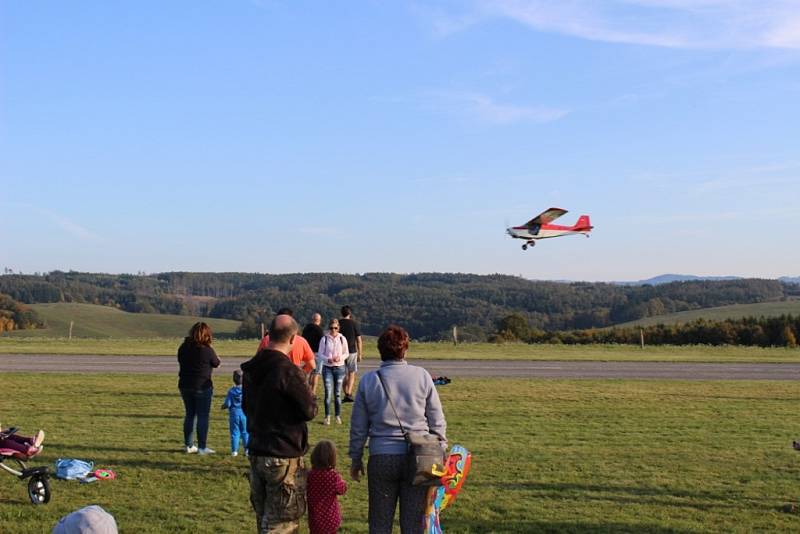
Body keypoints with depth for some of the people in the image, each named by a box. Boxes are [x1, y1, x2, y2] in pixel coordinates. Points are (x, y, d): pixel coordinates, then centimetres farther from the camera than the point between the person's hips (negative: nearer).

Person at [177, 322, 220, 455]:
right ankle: (202, 447, 2)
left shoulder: (183, 348, 1)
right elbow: (216, 364, 1)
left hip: (185, 386, 6)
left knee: (189, 415, 15)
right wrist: (216, 357, 21)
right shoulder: (207, 350, -14)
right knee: (203, 416, 1)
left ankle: (189, 445, 19)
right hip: (202, 387, -6)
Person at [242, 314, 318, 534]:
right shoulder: (289, 371, -20)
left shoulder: (251, 369, 5)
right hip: (284, 458, -7)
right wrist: (307, 392, 4)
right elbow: (310, 410, -14)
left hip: (256, 453, 8)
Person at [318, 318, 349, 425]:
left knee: (337, 393, 5)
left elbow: (346, 353, 7)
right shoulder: (324, 339, -1)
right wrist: (328, 359, -18)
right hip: (327, 368, -1)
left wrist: (340, 358, -13)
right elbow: (320, 354, 1)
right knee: (328, 392, -6)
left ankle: (338, 416, 14)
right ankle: (327, 416, 1)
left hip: (339, 367, 1)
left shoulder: (342, 339, 2)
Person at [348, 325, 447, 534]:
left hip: (381, 459, 0)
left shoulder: (368, 380, -1)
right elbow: (437, 421, 3)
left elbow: (358, 426, 5)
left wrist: (356, 459, 16)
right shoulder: (422, 376, -2)